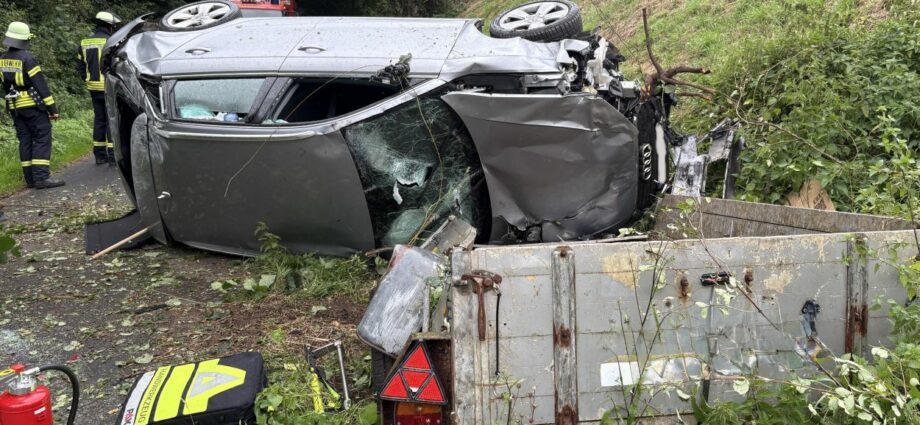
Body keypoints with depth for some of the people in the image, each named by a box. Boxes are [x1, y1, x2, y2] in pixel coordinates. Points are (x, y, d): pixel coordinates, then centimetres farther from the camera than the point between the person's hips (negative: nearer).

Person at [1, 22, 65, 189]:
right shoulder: (27, 58, -13)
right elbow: (41, 85, -14)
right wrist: (52, 108, -12)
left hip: (15, 107, 7)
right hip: (33, 105, -7)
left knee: (25, 141, 10)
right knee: (42, 139, -6)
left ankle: (30, 178, 10)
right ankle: (41, 177, -14)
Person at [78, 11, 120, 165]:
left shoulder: (85, 42, 11)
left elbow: (80, 66, 14)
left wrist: (89, 81, 19)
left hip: (94, 88, 7)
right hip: (108, 87, -7)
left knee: (99, 119, 13)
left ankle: (100, 155, 18)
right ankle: (113, 155, -5)